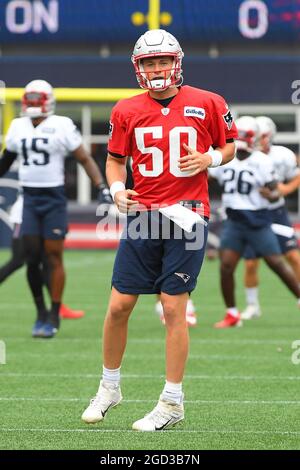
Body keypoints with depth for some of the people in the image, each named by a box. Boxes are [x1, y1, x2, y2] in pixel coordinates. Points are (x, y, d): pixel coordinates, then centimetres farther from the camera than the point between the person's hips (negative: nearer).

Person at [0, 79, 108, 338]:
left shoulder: (62, 127, -7)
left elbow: (85, 159, -4)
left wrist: (101, 186, -14)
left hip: (54, 199, -4)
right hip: (30, 199, 4)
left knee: (54, 258, -2)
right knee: (31, 257, 0)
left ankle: (54, 316, 5)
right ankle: (41, 312, 12)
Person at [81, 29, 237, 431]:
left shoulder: (207, 104, -1)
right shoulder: (127, 111, 5)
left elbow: (229, 146, 12)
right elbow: (115, 160, 15)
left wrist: (209, 159, -9)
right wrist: (117, 190, -4)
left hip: (186, 214, -3)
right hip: (143, 215, 3)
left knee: (174, 307, -3)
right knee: (119, 305, 3)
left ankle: (172, 403, 5)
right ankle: (109, 387, 23)